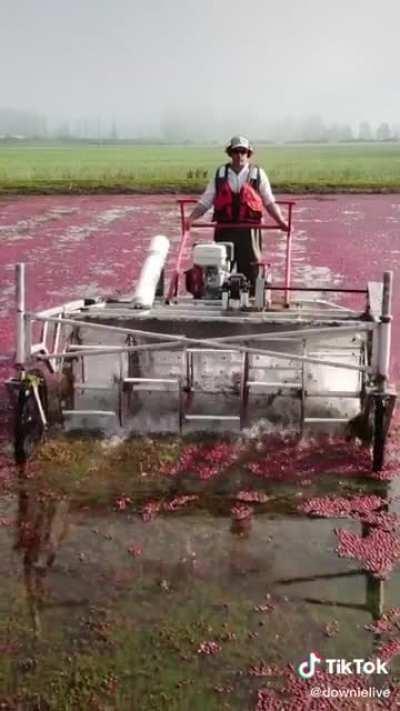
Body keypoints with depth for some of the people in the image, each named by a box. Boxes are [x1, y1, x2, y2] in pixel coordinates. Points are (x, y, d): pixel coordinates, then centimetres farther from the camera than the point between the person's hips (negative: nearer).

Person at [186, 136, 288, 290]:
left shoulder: (258, 174, 6)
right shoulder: (220, 174, 9)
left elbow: (269, 202, 8)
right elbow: (205, 201, 8)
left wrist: (280, 220, -4)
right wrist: (192, 217, -5)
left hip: (249, 230, -1)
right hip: (224, 230, 1)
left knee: (249, 269, 2)